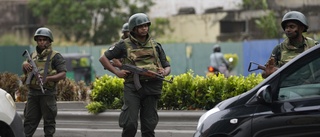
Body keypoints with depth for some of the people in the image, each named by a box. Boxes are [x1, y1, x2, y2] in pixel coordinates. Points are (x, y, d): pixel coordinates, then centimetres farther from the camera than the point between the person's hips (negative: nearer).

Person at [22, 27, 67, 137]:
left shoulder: (55, 57, -2)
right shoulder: (33, 56, 16)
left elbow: (63, 74, -11)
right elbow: (25, 72, 27)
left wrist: (48, 78, -24)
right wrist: (24, 64, 4)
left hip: (47, 94, -5)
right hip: (32, 93, 5)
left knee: (49, 120, 0)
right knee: (29, 120, 5)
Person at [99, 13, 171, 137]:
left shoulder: (155, 45, 15)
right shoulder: (125, 45, 5)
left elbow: (167, 67, 20)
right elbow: (103, 58, 8)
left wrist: (164, 72, -4)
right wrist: (117, 72, -4)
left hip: (151, 88, 3)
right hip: (132, 88, -3)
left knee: (149, 127, 3)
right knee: (130, 125, -13)